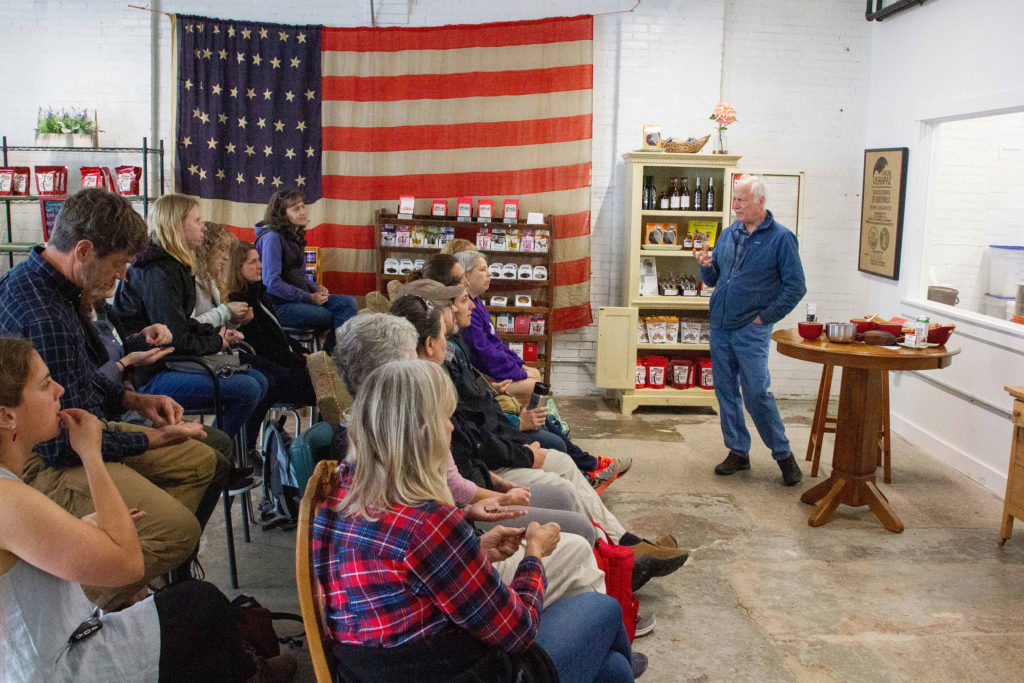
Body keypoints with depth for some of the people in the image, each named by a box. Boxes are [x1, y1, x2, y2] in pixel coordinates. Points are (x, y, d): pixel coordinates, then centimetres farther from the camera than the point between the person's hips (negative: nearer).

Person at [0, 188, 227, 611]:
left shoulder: (37, 278, 4)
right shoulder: (43, 320, -30)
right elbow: (64, 443, -26)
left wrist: (134, 400, 7)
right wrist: (153, 440, -14)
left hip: (74, 434, 11)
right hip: (42, 464, -11)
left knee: (206, 465, 12)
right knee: (178, 528, -26)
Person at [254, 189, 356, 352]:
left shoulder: (296, 236, 13)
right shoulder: (272, 238, -15)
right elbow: (272, 283, -21)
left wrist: (316, 288, -1)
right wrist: (310, 297, -17)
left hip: (298, 298, 9)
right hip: (278, 306, -9)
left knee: (348, 303, -10)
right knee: (330, 317, -22)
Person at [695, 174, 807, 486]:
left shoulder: (781, 238, -6)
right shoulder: (728, 234, 10)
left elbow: (796, 287, -7)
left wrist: (765, 317, -9)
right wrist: (706, 266, -5)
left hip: (751, 331, -6)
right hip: (719, 328, 6)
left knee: (757, 394, -7)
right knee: (726, 391, 9)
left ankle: (783, 454, 9)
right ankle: (738, 452, 21)